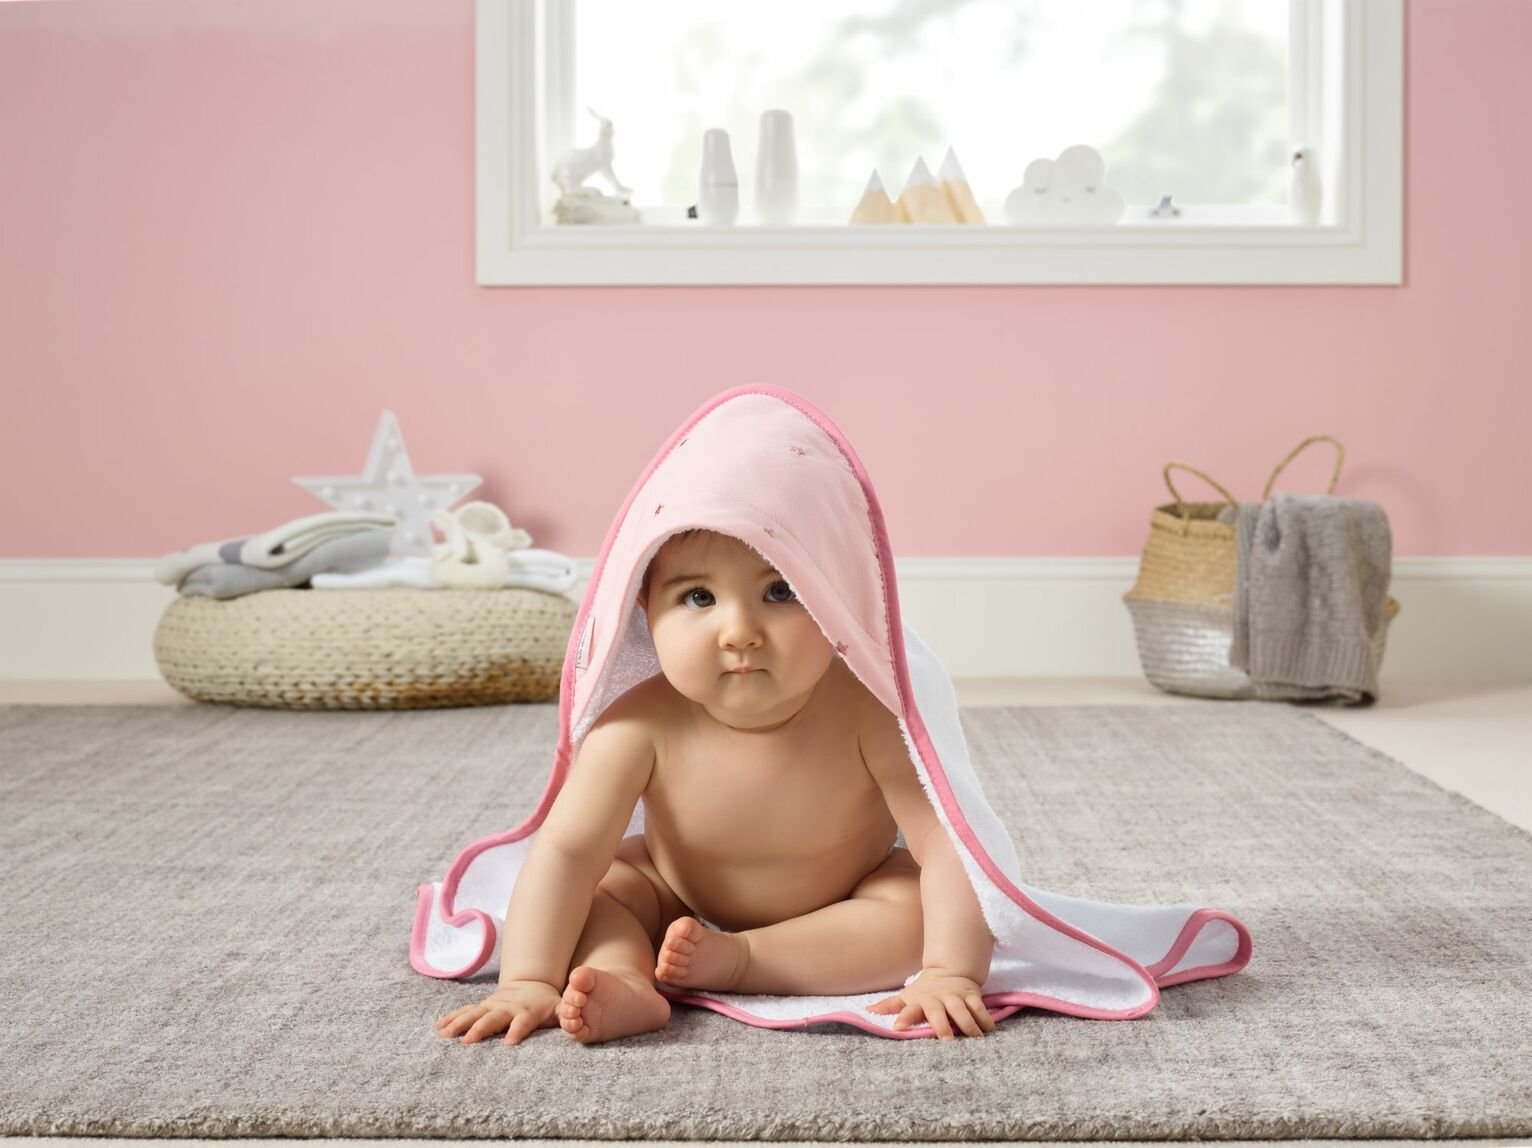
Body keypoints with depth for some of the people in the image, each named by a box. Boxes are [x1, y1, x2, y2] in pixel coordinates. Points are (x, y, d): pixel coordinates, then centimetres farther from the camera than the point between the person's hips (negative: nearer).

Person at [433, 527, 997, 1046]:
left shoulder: (869, 711, -34)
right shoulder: (641, 726, -31)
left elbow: (945, 838, -34)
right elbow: (568, 851, -30)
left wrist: (950, 973, -44)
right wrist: (528, 981, -38)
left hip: (840, 904, -1)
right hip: (678, 901, 1)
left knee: (929, 912, -27)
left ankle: (733, 962, -26)